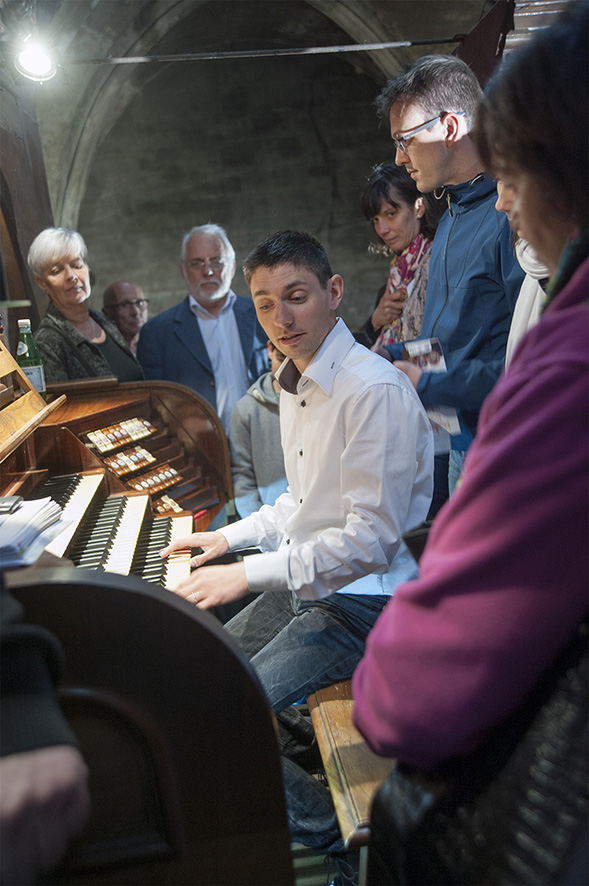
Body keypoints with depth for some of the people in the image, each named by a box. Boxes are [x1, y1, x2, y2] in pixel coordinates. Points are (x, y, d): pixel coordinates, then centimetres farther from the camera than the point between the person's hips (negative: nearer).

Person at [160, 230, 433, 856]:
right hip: (304, 586, 9)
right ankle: (299, 744, 33)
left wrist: (250, 574, -22)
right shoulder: (294, 385, 9)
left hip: (360, 600, -9)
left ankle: (320, 830, 10)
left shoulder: (377, 391, -23)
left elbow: (372, 538, -25)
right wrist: (231, 536, 11)